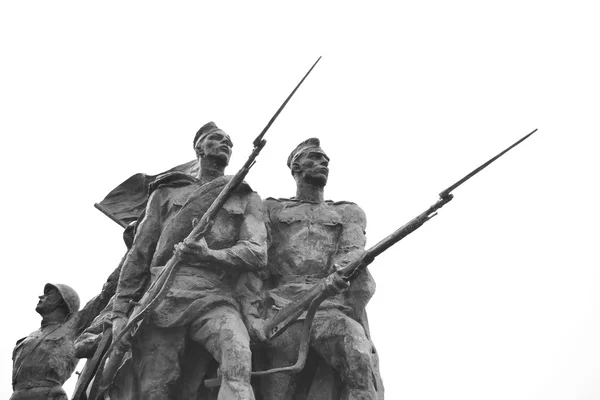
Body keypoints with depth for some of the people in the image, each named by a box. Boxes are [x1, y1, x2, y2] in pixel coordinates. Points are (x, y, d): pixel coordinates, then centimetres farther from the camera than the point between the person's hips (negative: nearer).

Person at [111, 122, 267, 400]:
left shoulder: (247, 199, 21)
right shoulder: (167, 192, 23)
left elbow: (258, 253, 5)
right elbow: (139, 254, 17)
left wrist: (210, 256, -16)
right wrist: (120, 311, 5)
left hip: (216, 297, -1)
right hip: (162, 296, 1)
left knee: (237, 357, -33)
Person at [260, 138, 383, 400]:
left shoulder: (348, 212, 30)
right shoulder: (270, 209, 28)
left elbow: (353, 252, 10)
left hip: (332, 308, 0)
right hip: (281, 307, 0)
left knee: (360, 359, -32)